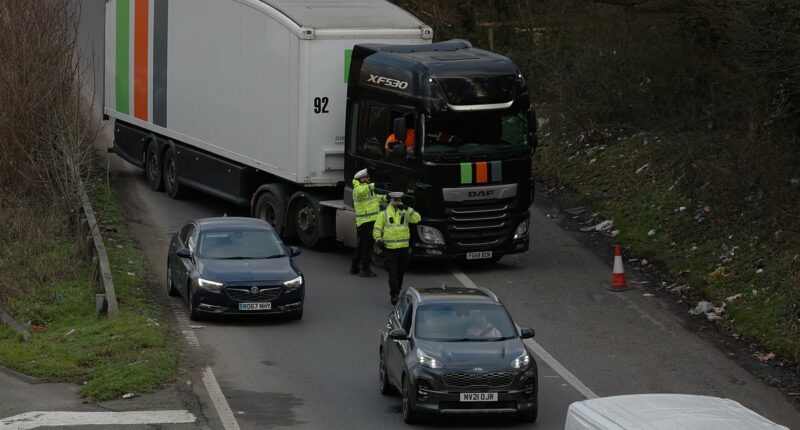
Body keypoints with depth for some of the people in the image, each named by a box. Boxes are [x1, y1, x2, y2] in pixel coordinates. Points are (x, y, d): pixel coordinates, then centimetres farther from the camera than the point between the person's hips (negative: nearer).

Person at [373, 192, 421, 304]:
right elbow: (377, 229, 4)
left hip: (403, 248, 3)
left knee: (401, 272, 14)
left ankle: (396, 292, 30)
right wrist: (378, 239, -13)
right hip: (390, 248, -3)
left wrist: (407, 209, -17)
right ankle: (394, 295, -11)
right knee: (393, 273, -10)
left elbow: (417, 218, -9)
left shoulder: (405, 213, 6)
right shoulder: (384, 214, 3)